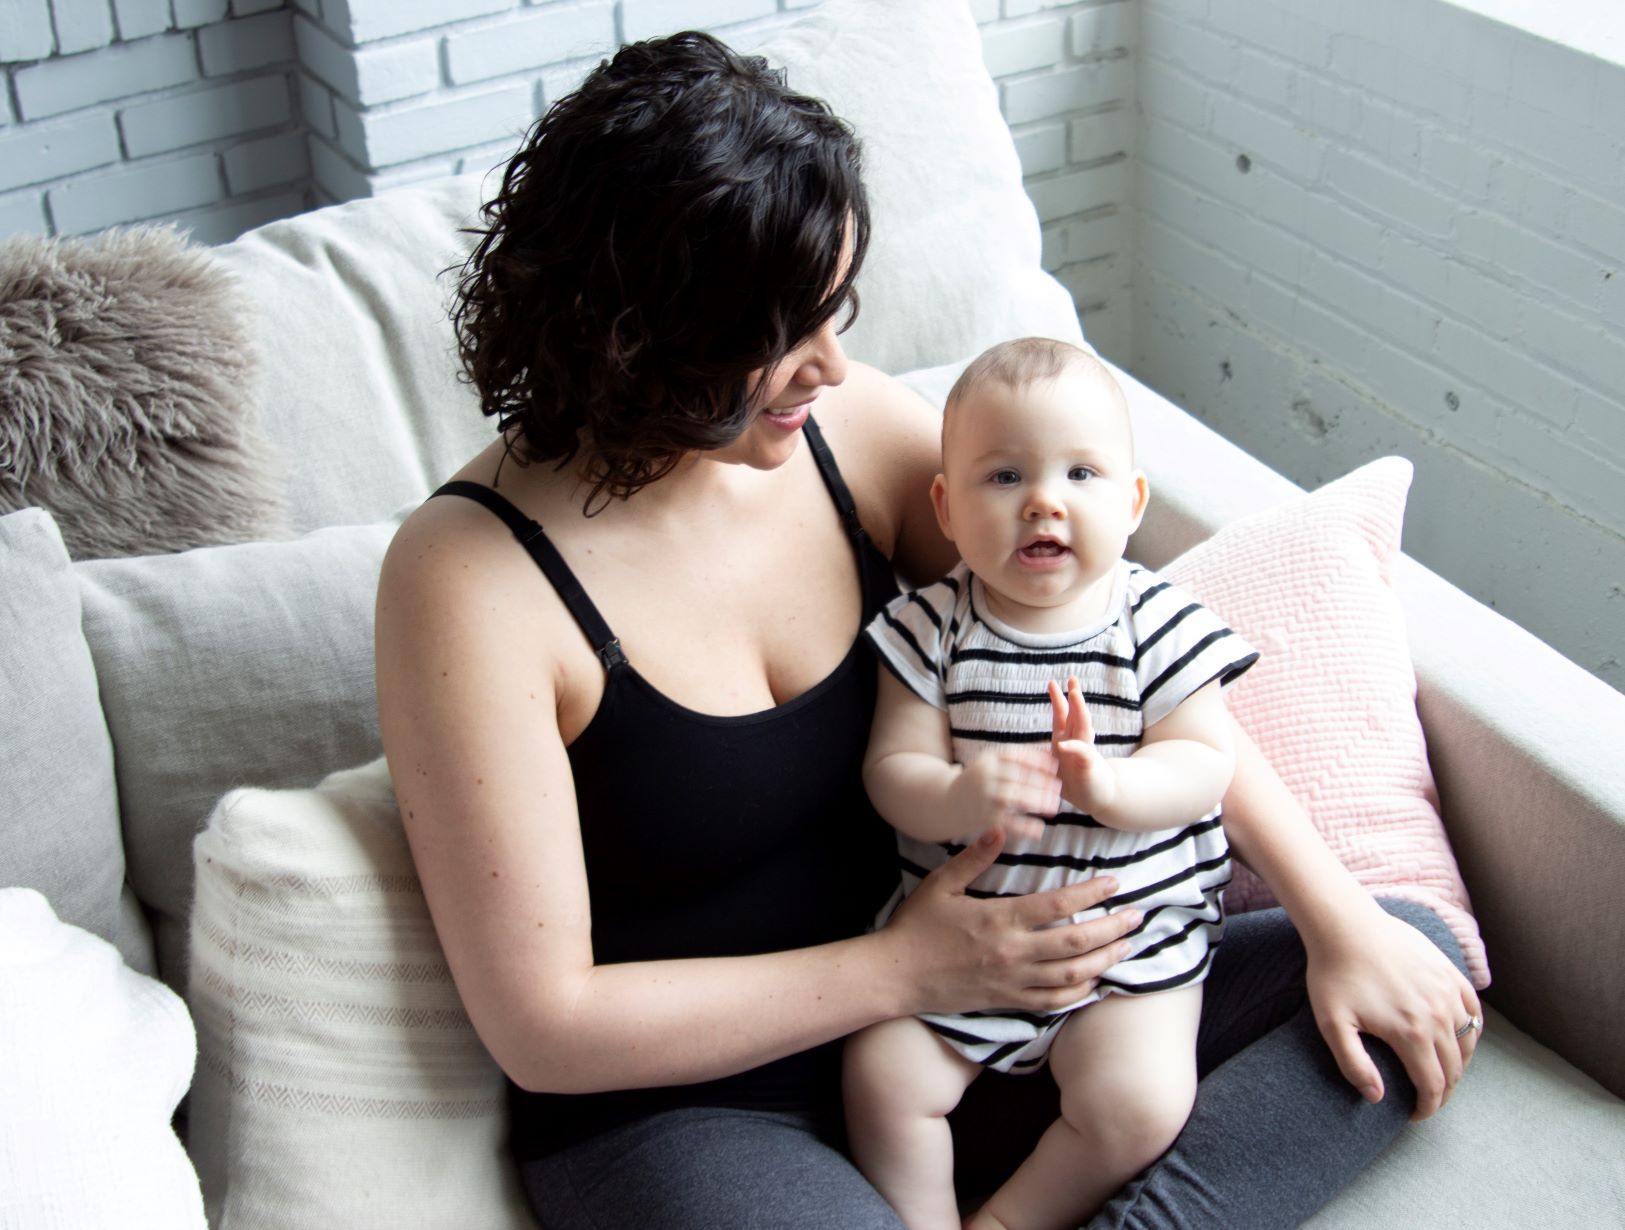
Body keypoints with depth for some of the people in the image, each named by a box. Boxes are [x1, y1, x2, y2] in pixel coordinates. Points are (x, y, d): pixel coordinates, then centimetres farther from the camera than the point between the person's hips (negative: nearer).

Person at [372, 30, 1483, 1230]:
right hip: (680, 1110, -6)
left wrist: (1342, 919, -6)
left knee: (1414, 984, -2)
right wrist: (902, 968, -17)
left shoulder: (854, 428, -6)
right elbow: (545, 1027, -18)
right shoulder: (472, 577, -20)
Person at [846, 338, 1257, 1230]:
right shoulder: (932, 629, -7)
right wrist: (958, 798, -34)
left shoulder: (1157, 626, -8)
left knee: (1138, 1104, -16)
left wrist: (1107, 784, -32)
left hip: (1132, 930, -1)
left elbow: (1204, 765, -11)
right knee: (885, 1079, -10)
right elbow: (891, 769, -11)